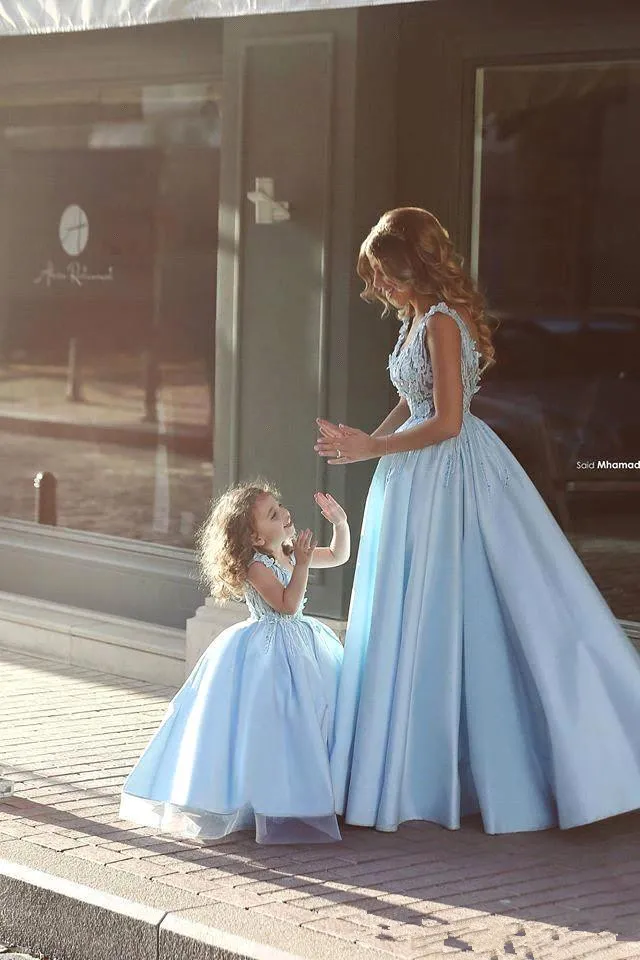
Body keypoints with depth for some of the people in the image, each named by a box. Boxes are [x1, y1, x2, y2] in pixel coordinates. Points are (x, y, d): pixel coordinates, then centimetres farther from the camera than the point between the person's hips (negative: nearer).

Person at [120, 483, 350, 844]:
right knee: (266, 725, -12)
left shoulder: (289, 554, 5)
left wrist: (340, 522, 2)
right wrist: (301, 564, -27)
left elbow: (338, 556, 17)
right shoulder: (256, 566, -20)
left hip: (298, 647, 9)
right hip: (267, 653, -9)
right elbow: (287, 605, -25)